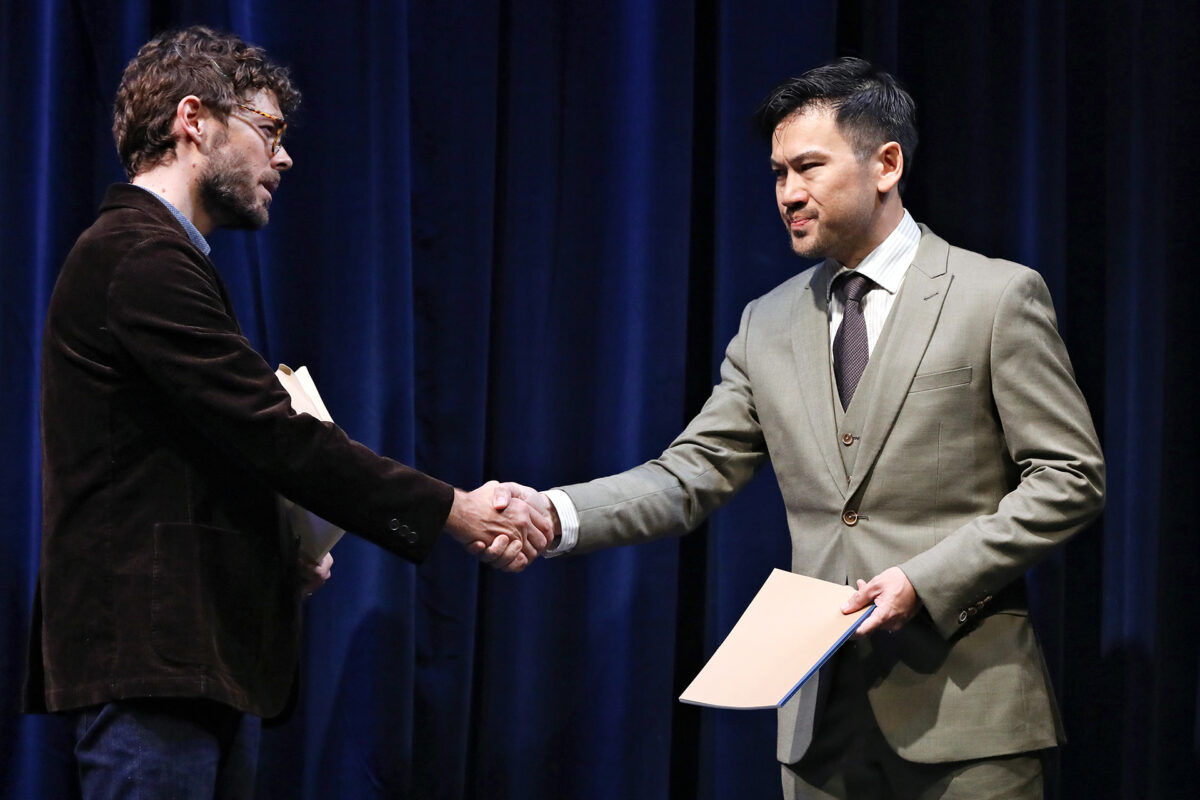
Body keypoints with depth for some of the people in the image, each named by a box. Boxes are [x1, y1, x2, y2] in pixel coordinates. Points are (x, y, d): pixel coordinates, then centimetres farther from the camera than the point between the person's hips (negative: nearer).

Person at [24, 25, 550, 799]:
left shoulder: (145, 253, 19)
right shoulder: (143, 260, -14)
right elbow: (271, 431, -19)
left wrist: (279, 548, 7)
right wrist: (454, 511, -15)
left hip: (202, 657, 10)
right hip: (155, 654, -10)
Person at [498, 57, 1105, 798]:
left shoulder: (998, 297, -2)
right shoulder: (770, 324, 13)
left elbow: (1071, 477, -5)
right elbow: (693, 474, 8)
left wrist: (927, 580, -15)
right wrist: (556, 514, -9)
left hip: (964, 706, -4)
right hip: (825, 716, 4)